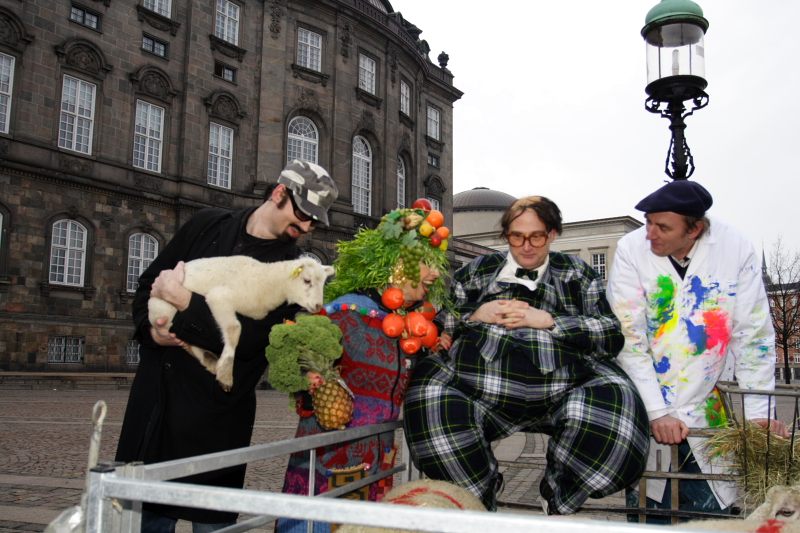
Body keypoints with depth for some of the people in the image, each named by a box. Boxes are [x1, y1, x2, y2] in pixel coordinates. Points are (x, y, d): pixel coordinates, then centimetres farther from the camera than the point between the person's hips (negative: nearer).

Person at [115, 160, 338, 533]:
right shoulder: (208, 225, 7)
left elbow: (250, 341, -16)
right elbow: (149, 282, 11)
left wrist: (184, 301, -17)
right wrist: (150, 328, -7)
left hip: (216, 410, -3)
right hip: (155, 393, 3)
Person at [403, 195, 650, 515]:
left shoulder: (577, 274, 20)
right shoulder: (478, 270, 24)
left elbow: (612, 335, 6)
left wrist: (548, 320, -6)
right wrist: (475, 315, 1)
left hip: (560, 381, 0)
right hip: (480, 378, 1)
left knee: (616, 403, -33)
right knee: (430, 405, -32)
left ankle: (557, 501, -4)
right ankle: (481, 503, -4)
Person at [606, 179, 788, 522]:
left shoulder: (736, 250, -10)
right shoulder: (631, 249, -13)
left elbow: (753, 336, -5)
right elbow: (629, 339, -13)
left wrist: (757, 412, -8)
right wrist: (657, 412, -17)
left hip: (709, 411, 1)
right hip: (647, 412, -1)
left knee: (714, 514, 6)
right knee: (648, 515, 6)